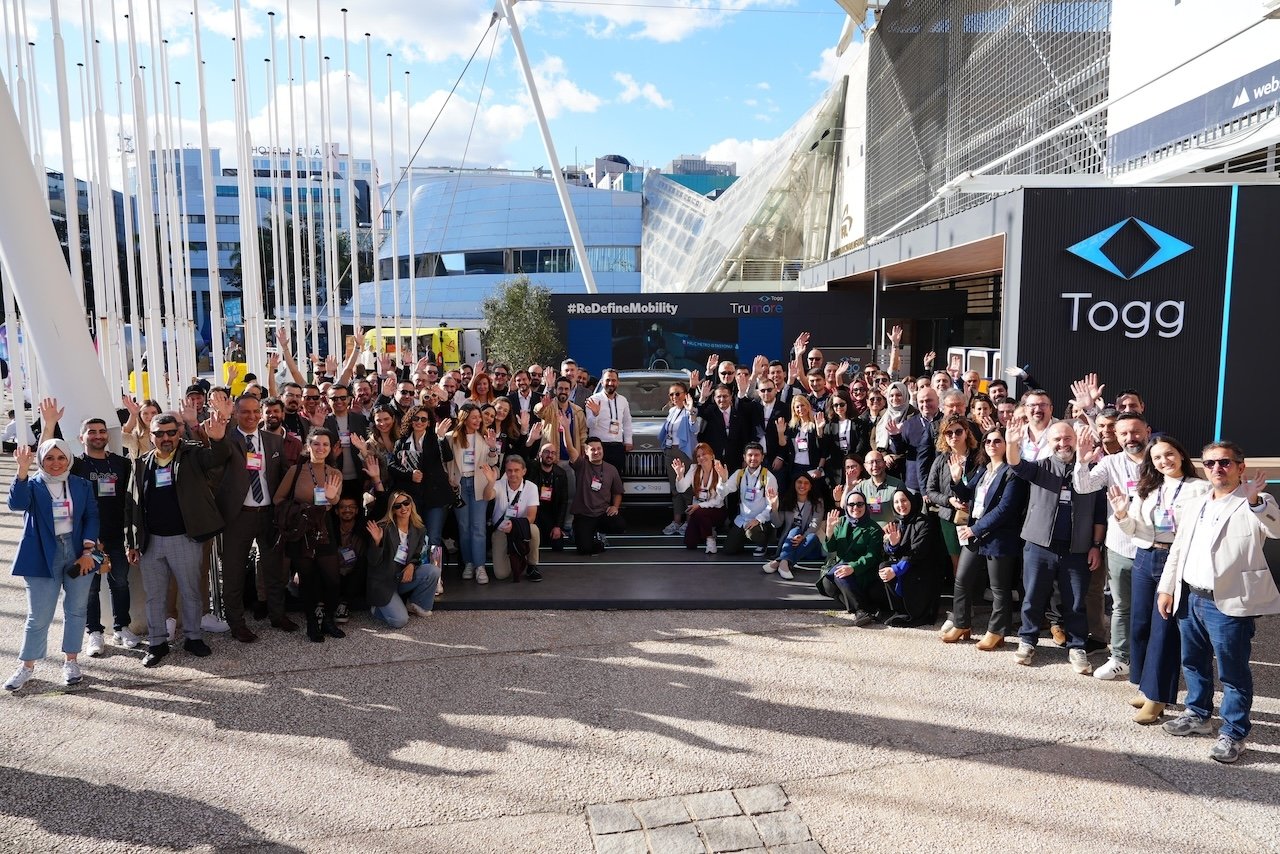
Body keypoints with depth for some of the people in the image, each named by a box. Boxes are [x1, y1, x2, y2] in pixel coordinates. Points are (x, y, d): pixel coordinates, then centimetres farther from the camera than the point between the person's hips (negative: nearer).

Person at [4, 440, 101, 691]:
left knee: (76, 610, 9)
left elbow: (91, 517, 3)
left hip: (78, 554, 2)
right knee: (39, 616, 2)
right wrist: (22, 471, -35)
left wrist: (87, 551, -7)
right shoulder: (32, 485, -1)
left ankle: (70, 661, 22)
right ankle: (27, 666, 18)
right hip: (44, 557, -2)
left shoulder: (82, 486, 5)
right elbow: (17, 503, -22)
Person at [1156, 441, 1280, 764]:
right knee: (1193, 663, 19)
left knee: (1233, 672, 3)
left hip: (1229, 604, -6)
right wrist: (1166, 588, 13)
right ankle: (1197, 713, 36)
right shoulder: (1192, 505, 12)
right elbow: (1178, 549, 16)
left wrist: (1254, 501, -44)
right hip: (1189, 598, 6)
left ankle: (1233, 732, 16)